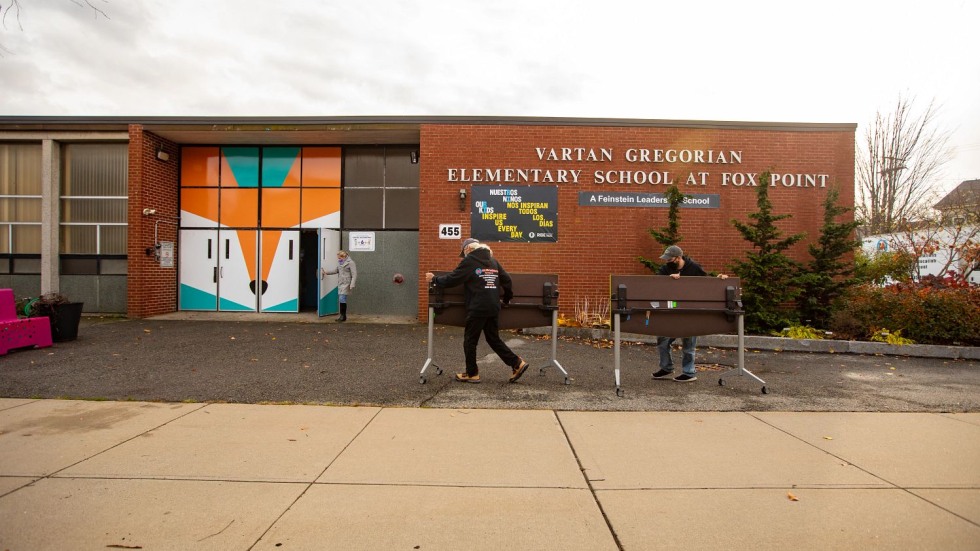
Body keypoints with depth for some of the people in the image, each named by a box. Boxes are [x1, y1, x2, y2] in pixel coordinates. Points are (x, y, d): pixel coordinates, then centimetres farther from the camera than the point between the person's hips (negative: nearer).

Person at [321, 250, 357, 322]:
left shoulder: (350, 263, -9)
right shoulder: (340, 263, 16)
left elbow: (354, 275, -13)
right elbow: (336, 270, 32)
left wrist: (352, 285, -19)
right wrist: (326, 272, 31)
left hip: (346, 283, -7)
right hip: (340, 283, 7)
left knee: (342, 299, -12)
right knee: (342, 299, 7)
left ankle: (343, 316, -4)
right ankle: (342, 315, 13)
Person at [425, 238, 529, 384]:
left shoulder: (469, 261, -4)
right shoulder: (493, 261, 15)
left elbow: (452, 279, -6)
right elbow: (507, 280, 14)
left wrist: (434, 280, 7)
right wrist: (507, 298, 28)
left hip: (477, 308, -7)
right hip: (493, 308, 7)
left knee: (470, 341, 7)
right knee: (493, 339, 17)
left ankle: (472, 374, 15)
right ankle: (517, 363, 12)